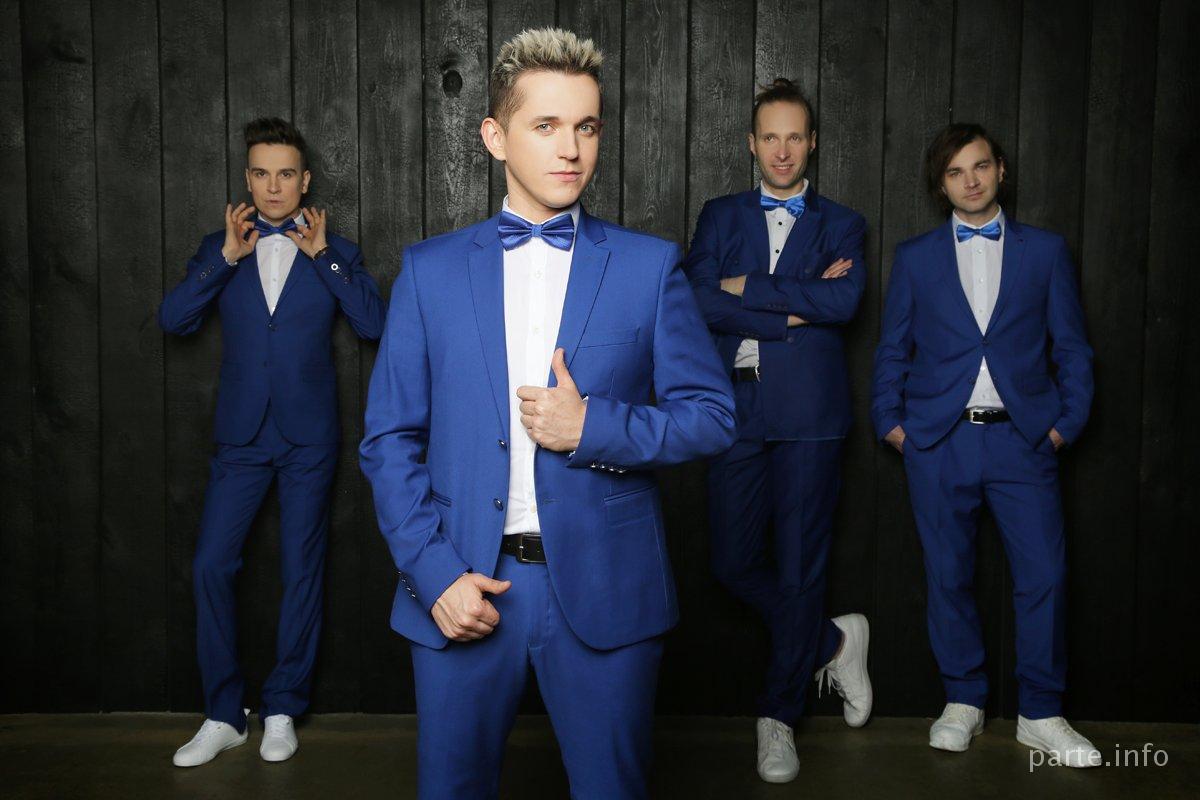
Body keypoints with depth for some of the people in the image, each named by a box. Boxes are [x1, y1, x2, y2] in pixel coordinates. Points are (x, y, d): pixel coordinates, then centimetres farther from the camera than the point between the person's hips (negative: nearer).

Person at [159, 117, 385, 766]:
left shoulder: (335, 251, 5)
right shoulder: (220, 248, 9)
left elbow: (373, 324, -9)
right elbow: (172, 319, -4)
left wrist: (322, 257, -13)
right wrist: (226, 258, -12)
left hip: (308, 436, -1)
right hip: (242, 437, 2)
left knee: (301, 571, 4)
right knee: (211, 565, -3)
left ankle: (282, 711, 19)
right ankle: (222, 715, 11)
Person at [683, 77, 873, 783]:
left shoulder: (841, 224, 9)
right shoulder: (721, 217, 12)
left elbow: (845, 301, -11)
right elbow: (702, 302, -5)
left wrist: (749, 288, -10)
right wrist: (796, 308, -11)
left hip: (809, 417, -2)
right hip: (738, 413, 2)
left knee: (800, 570, 2)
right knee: (734, 563, 4)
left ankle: (780, 714, 19)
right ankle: (834, 641, 29)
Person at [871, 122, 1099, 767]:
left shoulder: (1044, 250, 9)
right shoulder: (914, 257, 10)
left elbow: (1071, 345, 10)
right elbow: (892, 350, 11)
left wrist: (1068, 420, 1)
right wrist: (891, 421, 2)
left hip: (1022, 440, 0)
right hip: (938, 442, 1)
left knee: (1044, 575, -3)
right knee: (948, 577, 6)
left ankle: (1040, 716, 12)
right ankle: (963, 702, 22)